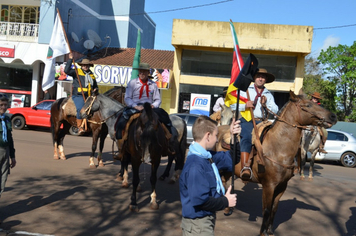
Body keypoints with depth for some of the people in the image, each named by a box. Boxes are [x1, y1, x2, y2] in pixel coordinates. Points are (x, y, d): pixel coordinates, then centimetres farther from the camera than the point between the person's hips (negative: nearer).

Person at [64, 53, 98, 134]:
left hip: (89, 96, 6)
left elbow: (95, 85, 33)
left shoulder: (92, 75, 22)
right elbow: (67, 70, -9)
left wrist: (95, 89, 10)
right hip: (78, 96, -6)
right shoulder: (77, 72, 7)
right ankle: (79, 127, -19)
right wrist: (70, 59, -9)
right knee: (81, 109, -27)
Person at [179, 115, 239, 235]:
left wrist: (234, 138, -1)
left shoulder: (208, 156, 0)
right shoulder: (195, 166, -28)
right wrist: (226, 202, -16)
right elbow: (200, 200, -30)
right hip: (198, 223, -9)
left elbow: (230, 160, 14)